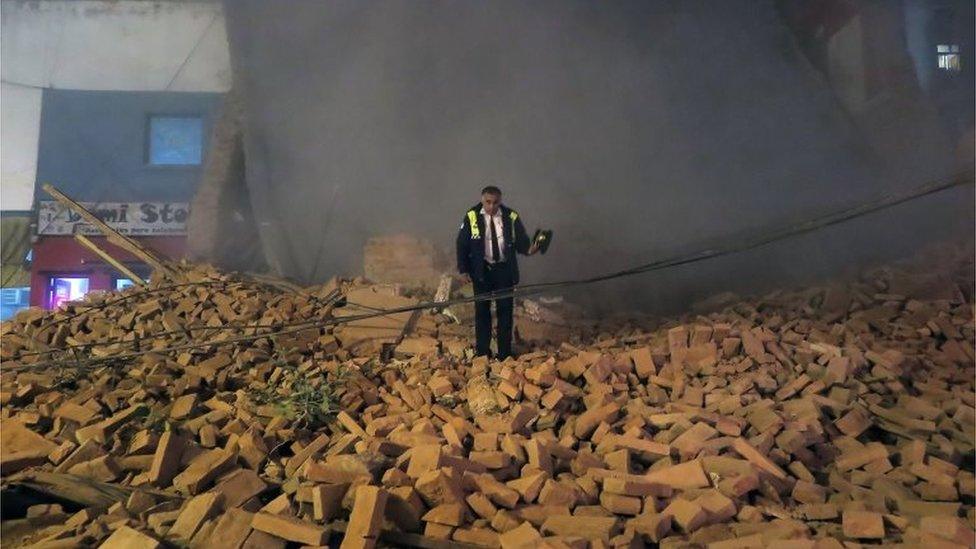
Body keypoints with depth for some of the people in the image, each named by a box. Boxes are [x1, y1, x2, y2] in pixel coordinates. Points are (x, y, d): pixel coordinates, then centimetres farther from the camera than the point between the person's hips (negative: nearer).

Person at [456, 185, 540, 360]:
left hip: (504, 270, 0)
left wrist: (529, 249, -24)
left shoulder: (511, 217, -6)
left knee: (505, 309, 5)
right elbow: (462, 244, -1)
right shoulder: (472, 216, -6)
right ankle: (482, 351, 21)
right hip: (481, 270, 0)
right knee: (482, 309, 8)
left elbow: (521, 241, -1)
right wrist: (463, 270, -5)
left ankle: (504, 352, 16)